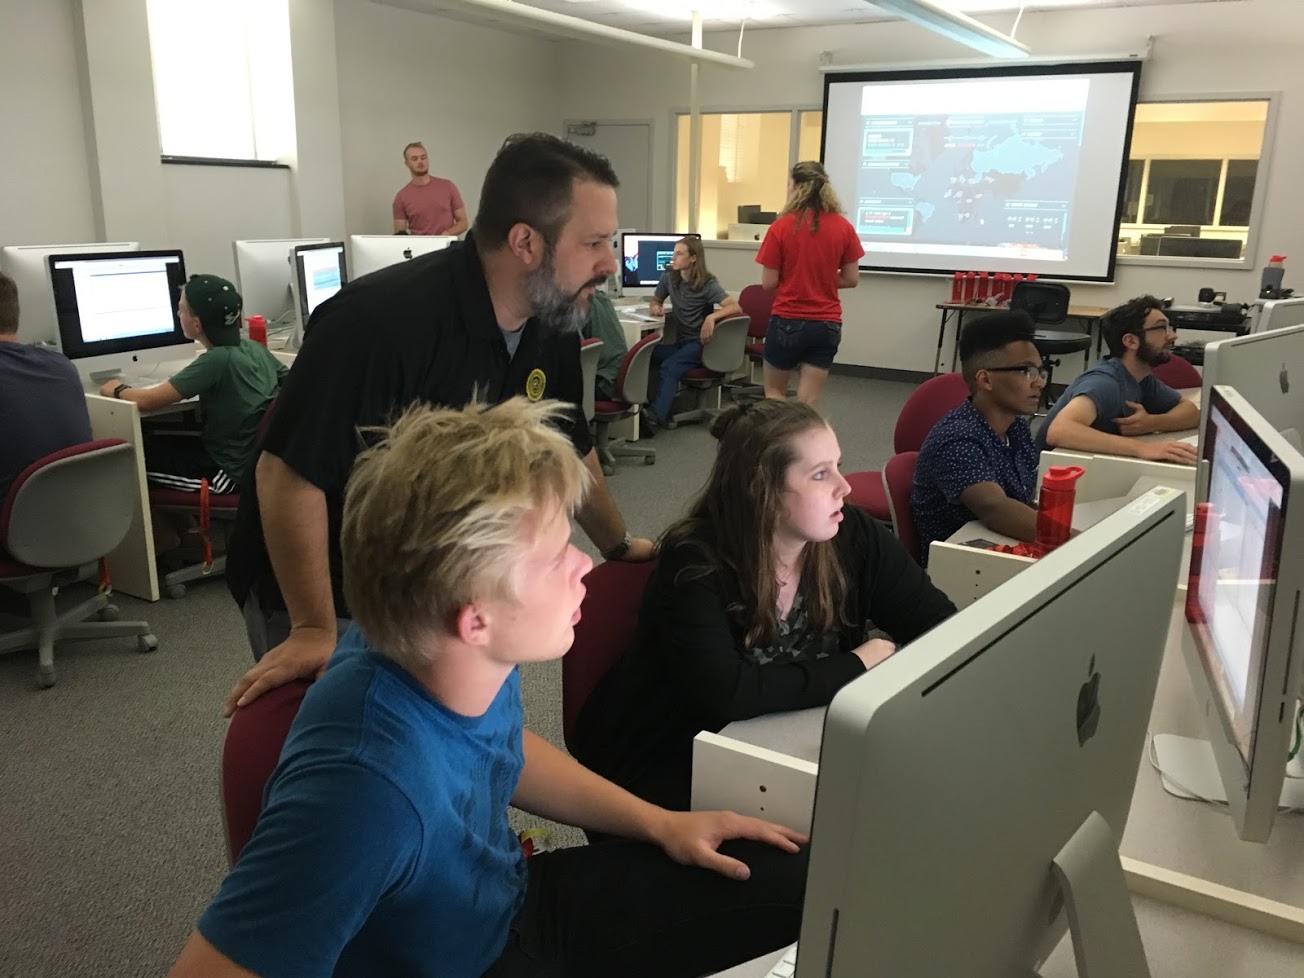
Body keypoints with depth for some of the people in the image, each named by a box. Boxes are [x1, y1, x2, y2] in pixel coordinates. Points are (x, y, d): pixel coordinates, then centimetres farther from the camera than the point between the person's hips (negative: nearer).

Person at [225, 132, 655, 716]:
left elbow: (569, 448, 10)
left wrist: (618, 545, 19)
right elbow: (290, 472, -27)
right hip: (325, 599, -6)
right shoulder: (383, 320, -31)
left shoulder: (552, 324, -6)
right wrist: (314, 632, -24)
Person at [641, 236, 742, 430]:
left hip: (700, 343, -5)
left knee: (669, 367, -34)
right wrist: (655, 307, 1)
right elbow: (656, 300, 27)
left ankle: (655, 416, -46)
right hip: (681, 341, 6)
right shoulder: (669, 277, 9)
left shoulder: (708, 284, -7)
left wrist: (712, 317, -37)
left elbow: (735, 307, -19)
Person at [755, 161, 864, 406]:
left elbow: (769, 282, -8)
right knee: (807, 403, 6)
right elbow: (851, 279, 3)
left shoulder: (781, 227, -10)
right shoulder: (844, 227, -1)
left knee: (774, 392, 18)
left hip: (787, 321, -3)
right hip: (827, 324, 3)